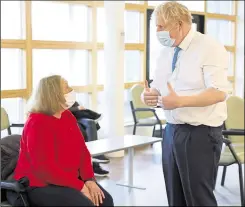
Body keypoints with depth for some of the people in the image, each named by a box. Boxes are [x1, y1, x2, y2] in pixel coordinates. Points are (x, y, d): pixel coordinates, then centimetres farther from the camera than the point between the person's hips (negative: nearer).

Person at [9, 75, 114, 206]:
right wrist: (79, 186, -21)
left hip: (70, 179, 8)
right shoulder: (36, 124, -18)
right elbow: (45, 168, -22)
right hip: (41, 185, -8)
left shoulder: (68, 116, 7)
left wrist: (89, 180, -10)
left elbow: (82, 150, 6)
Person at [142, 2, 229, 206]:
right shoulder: (166, 51, 10)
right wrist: (148, 95, -9)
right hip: (172, 130, 7)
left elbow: (219, 93, -21)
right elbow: (157, 87, 14)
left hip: (200, 133, -7)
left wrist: (180, 101, -31)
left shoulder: (210, 48, -12)